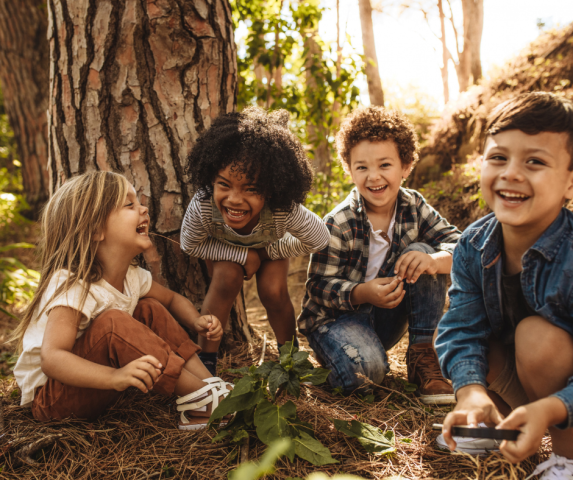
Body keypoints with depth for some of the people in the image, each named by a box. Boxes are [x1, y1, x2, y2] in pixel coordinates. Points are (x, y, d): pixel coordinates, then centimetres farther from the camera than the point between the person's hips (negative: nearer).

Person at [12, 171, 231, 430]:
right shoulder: (71, 287, -29)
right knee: (112, 322, -32)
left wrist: (197, 322, -8)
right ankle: (202, 397, -25)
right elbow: (51, 359, -38)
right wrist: (115, 377, -53)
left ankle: (209, 381, -11)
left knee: (151, 309, -3)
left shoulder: (132, 277, -4)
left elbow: (172, 299, 14)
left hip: (93, 389, 8)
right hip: (48, 396, -8)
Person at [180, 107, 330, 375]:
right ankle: (206, 359, -10)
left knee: (273, 291, -18)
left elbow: (319, 240, -23)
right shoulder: (202, 207, -44)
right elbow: (190, 245, -22)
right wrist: (243, 256, -29)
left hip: (270, 245, 0)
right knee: (227, 279, -26)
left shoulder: (285, 211, -44)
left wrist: (268, 252, -19)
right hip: (225, 249, 0)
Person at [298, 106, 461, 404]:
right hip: (335, 316, -5)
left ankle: (423, 356, -13)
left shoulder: (413, 207, -6)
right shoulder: (338, 224, -19)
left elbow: (458, 245, -12)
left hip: (386, 318, 5)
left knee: (421, 252, -18)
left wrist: (433, 261, -36)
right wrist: (363, 293, -36)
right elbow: (319, 287, -17)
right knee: (366, 369, -36)